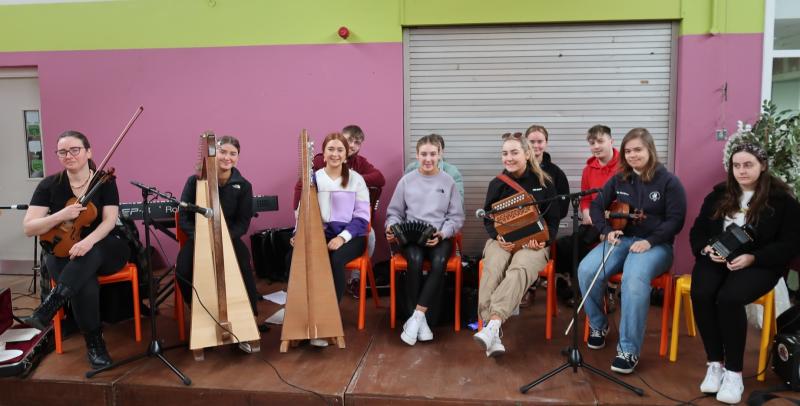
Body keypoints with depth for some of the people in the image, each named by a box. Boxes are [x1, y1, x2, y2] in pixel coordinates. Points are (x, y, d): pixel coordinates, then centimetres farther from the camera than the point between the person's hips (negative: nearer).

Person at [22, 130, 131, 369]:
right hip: (62, 251, 0)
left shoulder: (105, 181, -2)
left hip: (103, 250, 0)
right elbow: (28, 228, -5)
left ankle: (49, 306, -38)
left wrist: (89, 241, -33)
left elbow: (109, 221, -13)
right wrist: (61, 215, -24)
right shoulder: (49, 185, 0)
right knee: (85, 283, -33)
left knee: (89, 255, -38)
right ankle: (94, 344, -23)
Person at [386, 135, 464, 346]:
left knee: (439, 261, -33)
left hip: (440, 237, 0)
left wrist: (442, 234, -14)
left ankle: (416, 317, -28)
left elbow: (457, 217, 5)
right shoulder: (406, 180, 9)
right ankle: (419, 319, -21)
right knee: (415, 260, -33)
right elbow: (394, 212, 13)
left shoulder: (448, 182, 7)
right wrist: (392, 228, -10)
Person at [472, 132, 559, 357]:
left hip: (533, 242, -1)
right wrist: (497, 237, -9)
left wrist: (543, 240, -12)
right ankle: (493, 336, -42)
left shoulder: (544, 183, 5)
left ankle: (492, 327, -50)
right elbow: (487, 218, 12)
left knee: (519, 270, -36)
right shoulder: (497, 184, 8)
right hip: (502, 240, 2)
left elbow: (553, 220, 8)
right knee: (493, 269, -33)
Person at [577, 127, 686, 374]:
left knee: (634, 278, -37)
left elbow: (676, 220, -6)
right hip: (622, 239, 4)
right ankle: (598, 325, 0)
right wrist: (607, 230, -6)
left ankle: (629, 350, -27)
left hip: (656, 244, -4)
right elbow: (596, 207, 14)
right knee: (586, 270, -26)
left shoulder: (669, 181, -1)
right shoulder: (619, 180, 10)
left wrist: (650, 241, -19)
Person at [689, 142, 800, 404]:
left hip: (759, 264, -3)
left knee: (729, 299, -33)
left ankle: (734, 372, -18)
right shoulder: (718, 195, 11)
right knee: (701, 294, -29)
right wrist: (707, 249, -10)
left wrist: (752, 258, -19)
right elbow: (697, 231, 13)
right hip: (716, 259, 3)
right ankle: (714, 364, -15)